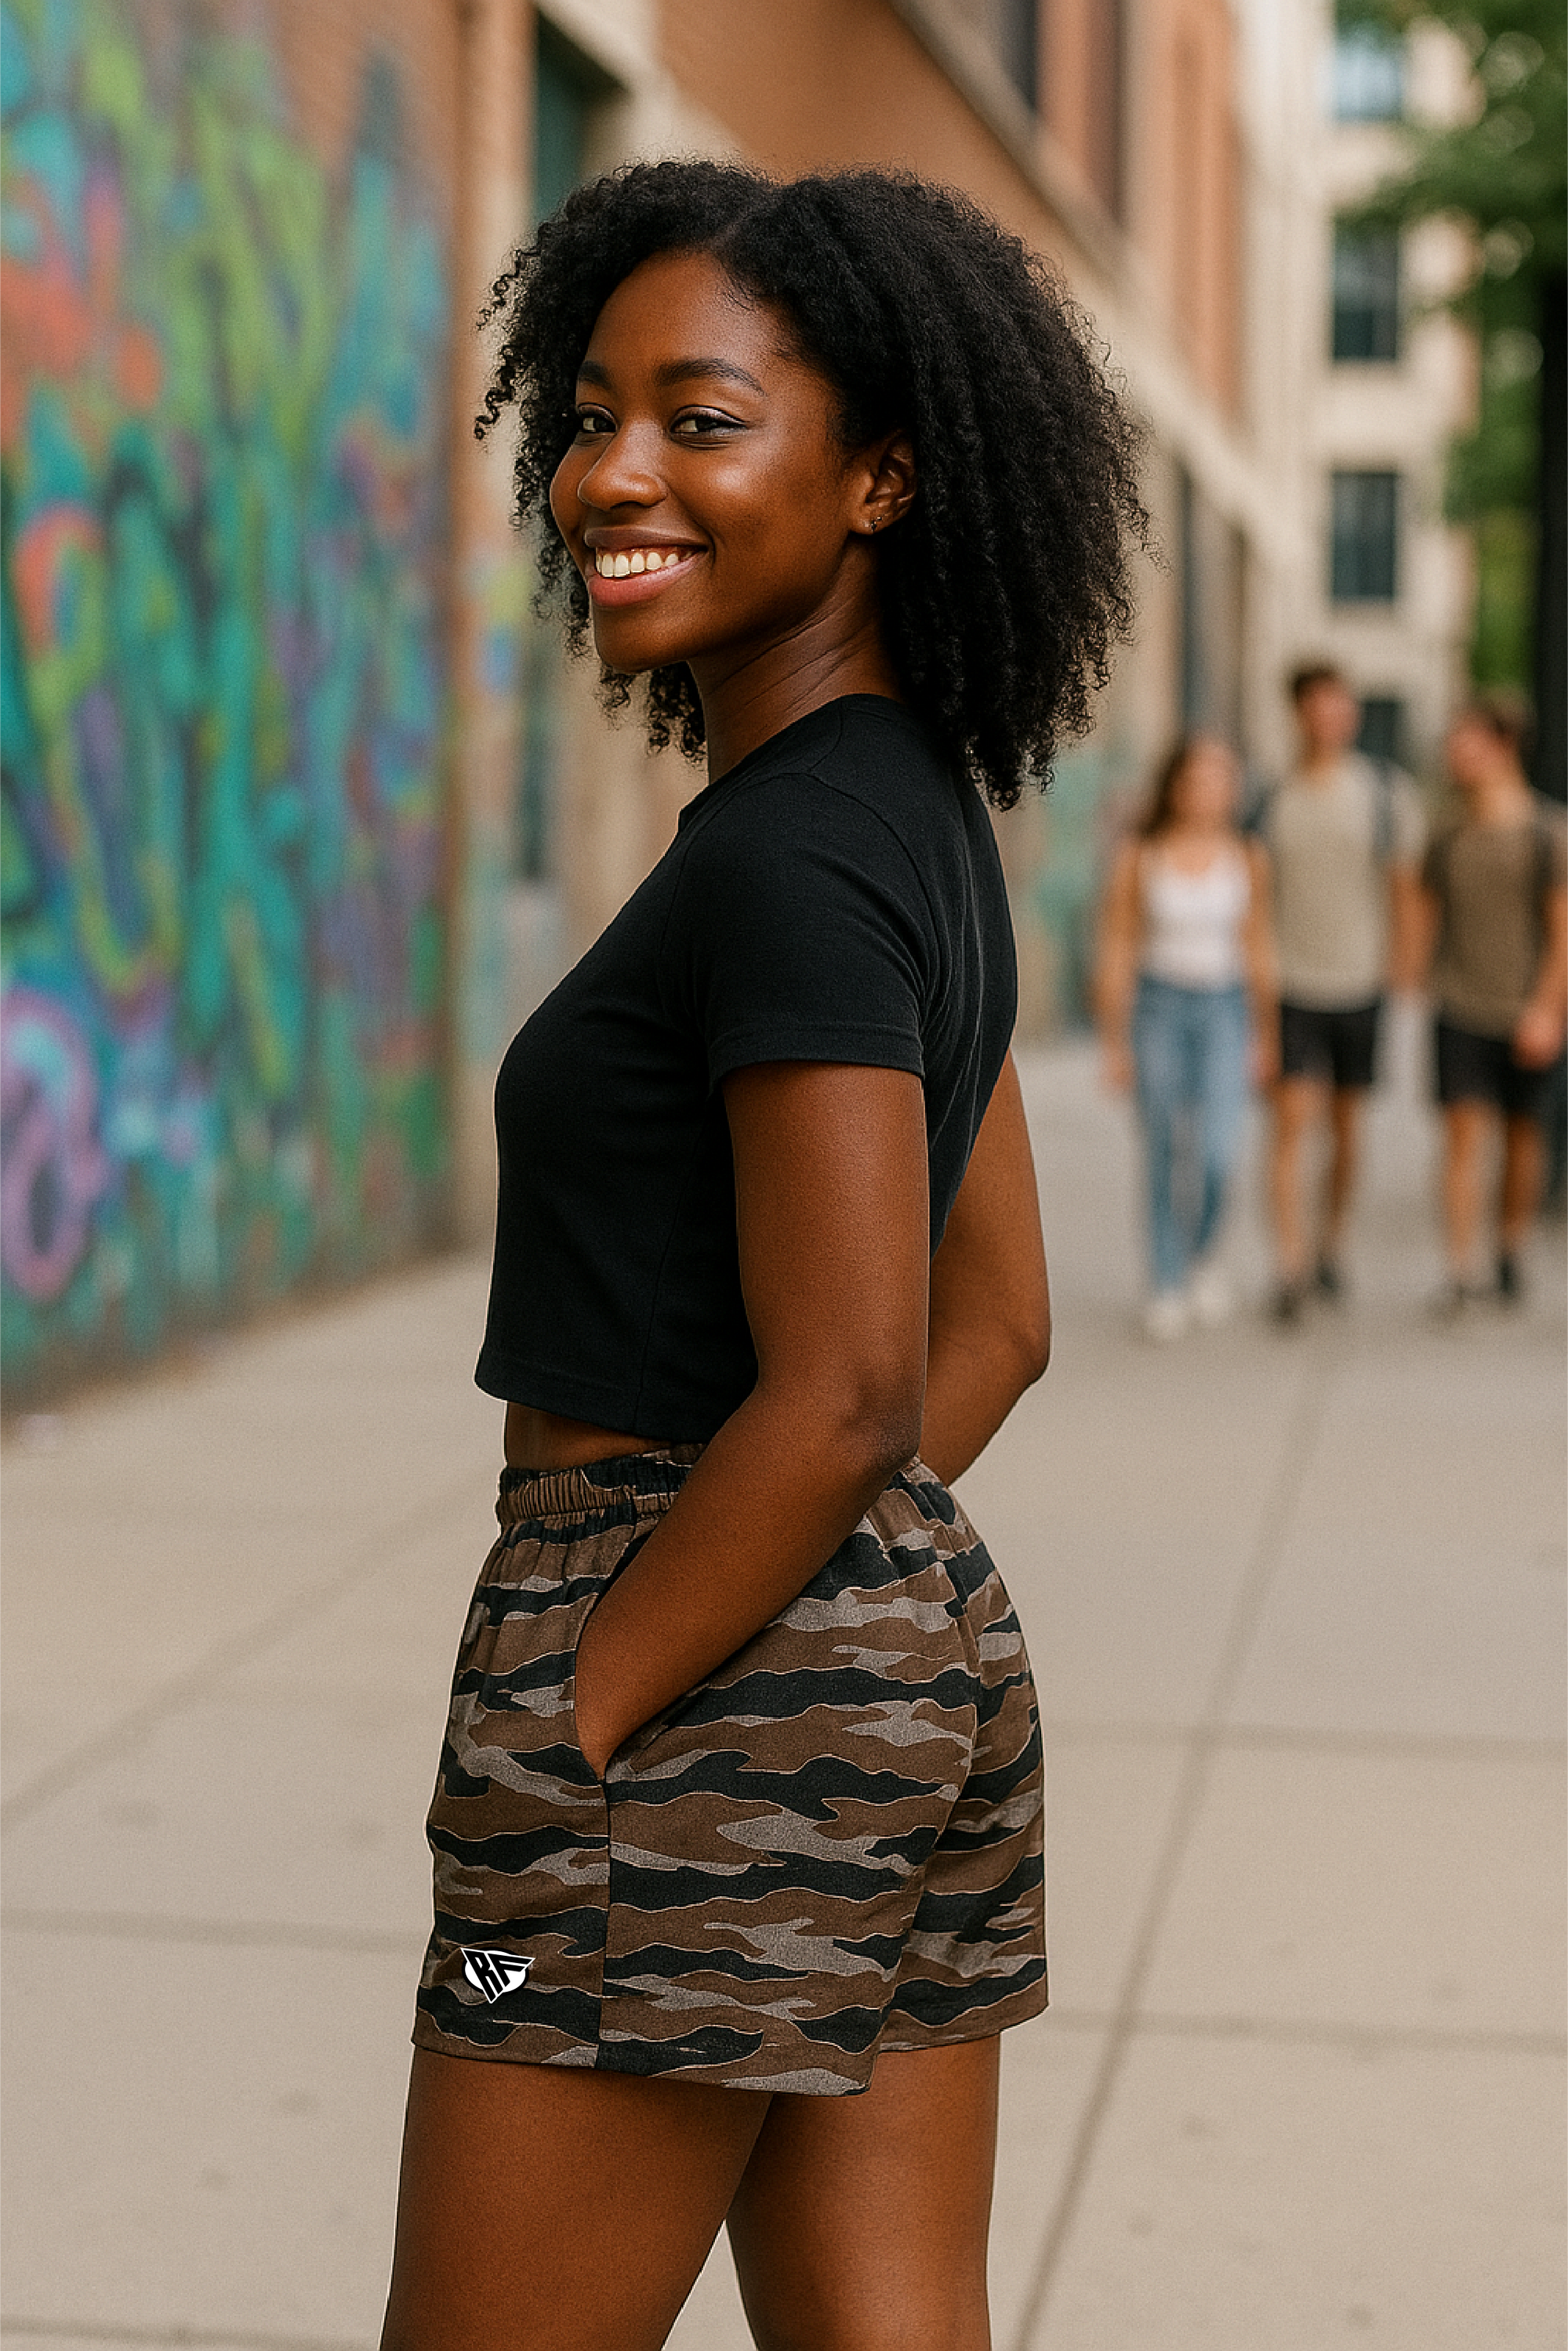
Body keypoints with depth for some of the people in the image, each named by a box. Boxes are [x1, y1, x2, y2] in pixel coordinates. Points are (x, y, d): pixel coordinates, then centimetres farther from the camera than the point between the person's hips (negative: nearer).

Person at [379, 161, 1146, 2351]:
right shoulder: (919, 815, 11)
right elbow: (997, 1319, 17)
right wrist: (846, 1635, 14)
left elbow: (842, 1391, -22)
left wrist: (570, 1736, -13)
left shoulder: (794, 857, -18)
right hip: (928, 1661, 9)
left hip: (702, 1685, -9)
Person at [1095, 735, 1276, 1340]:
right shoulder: (1139, 858, -4)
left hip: (1224, 1006, 1)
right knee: (1165, 1155, 1)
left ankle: (1203, 1252, 18)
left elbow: (1258, 949, 10)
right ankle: (1167, 1287, 13)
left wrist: (1263, 1036, 10)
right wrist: (1114, 1041, -3)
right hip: (1158, 1003, -1)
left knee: (1216, 1151, -11)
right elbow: (1116, 951, -1)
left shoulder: (1248, 858, 2)